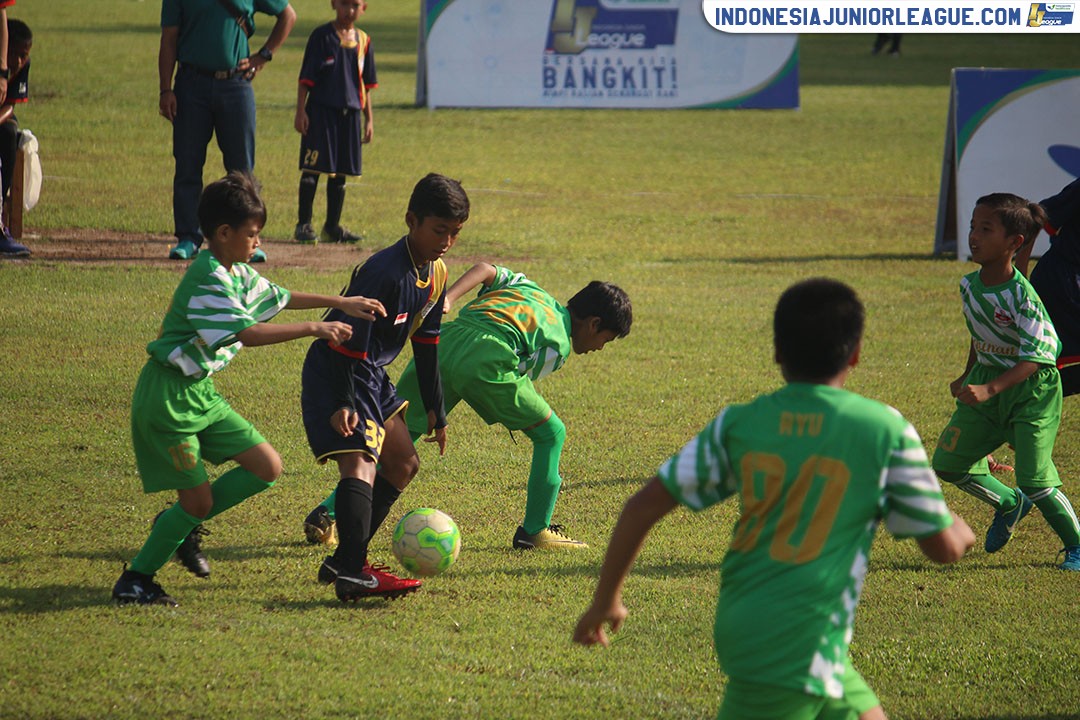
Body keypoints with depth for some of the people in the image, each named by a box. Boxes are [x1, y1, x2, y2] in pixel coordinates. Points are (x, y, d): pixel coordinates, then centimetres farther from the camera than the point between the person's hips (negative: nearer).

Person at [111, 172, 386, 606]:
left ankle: (181, 525, 19)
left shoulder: (238, 273, 9)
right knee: (198, 499, -6)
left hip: (200, 392, 10)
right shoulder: (208, 278, -21)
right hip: (167, 396, -10)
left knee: (267, 468, 6)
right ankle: (135, 580, 8)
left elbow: (279, 297, 24)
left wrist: (342, 304, 18)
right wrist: (313, 329, -27)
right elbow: (248, 333, -30)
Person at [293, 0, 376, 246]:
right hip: (321, 110, -5)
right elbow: (306, 78, -4)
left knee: (340, 172, 9)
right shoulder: (322, 36, -4)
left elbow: (366, 84, 15)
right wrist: (301, 111, -10)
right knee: (312, 169, -5)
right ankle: (304, 224, 1)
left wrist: (369, 119, 13)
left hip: (350, 113, 5)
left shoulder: (362, 41, 9)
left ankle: (332, 226, 18)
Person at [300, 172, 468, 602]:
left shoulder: (436, 274, 3)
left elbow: (426, 343, 15)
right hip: (335, 374, -10)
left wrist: (434, 410, 19)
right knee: (359, 463, -23)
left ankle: (347, 559, 19)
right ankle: (350, 573, -35)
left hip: (372, 375, 10)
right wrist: (342, 404, -32)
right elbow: (347, 341, -27)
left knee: (403, 464, 15)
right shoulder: (384, 274, -26)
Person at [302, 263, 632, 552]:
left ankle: (328, 512, 3)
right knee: (551, 434, 14)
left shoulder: (527, 287, 35)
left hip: (441, 344, 6)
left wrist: (446, 299, 4)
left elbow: (485, 270, 17)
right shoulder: (559, 345, 17)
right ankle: (535, 531, 14)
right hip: (485, 358, -6)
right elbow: (517, 383, 7)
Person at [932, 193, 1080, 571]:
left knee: (1034, 478, -14)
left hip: (1031, 389, -8)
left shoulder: (1021, 295, -24)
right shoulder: (969, 285, 0)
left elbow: (1037, 355, -28)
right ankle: (1009, 504, 31)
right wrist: (967, 378, 20)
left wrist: (990, 389, -36)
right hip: (985, 383, 8)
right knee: (948, 462, 5)